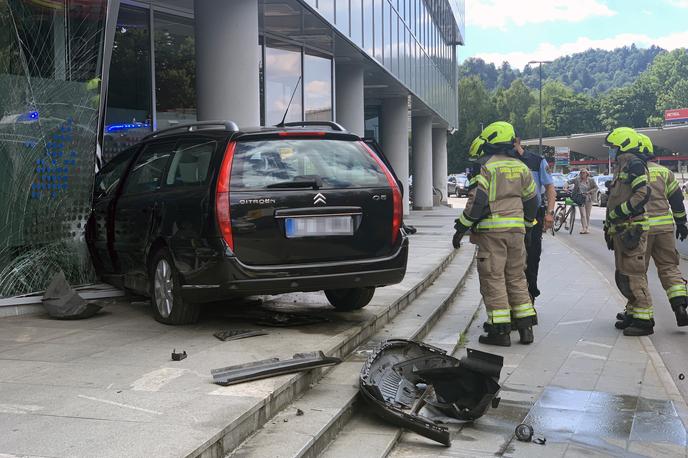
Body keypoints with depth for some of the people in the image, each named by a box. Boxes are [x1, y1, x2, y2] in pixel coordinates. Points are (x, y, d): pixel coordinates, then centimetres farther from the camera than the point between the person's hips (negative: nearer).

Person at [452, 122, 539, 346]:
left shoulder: (488, 167, -8)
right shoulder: (521, 168, 12)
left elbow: (477, 201, -14)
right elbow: (531, 201, 19)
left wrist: (461, 229, -8)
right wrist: (525, 225, 31)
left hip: (492, 230, -6)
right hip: (516, 230, 6)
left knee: (493, 279, -1)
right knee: (516, 278, 14)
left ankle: (500, 330, -1)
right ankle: (525, 327, 15)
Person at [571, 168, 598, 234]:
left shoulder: (591, 180, -3)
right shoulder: (577, 179, -1)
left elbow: (596, 188, -2)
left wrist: (589, 192, -15)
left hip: (588, 199, 0)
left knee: (587, 215, 7)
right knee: (583, 214, -9)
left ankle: (587, 228, 16)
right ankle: (583, 228, -11)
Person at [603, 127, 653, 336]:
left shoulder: (634, 164, -9)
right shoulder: (621, 167, 22)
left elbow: (642, 195, -21)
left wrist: (617, 213, -19)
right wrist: (609, 224, 24)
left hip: (632, 229, -11)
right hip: (621, 230, 11)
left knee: (633, 274, -11)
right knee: (622, 276, 14)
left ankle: (644, 320, -8)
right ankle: (633, 313, 23)